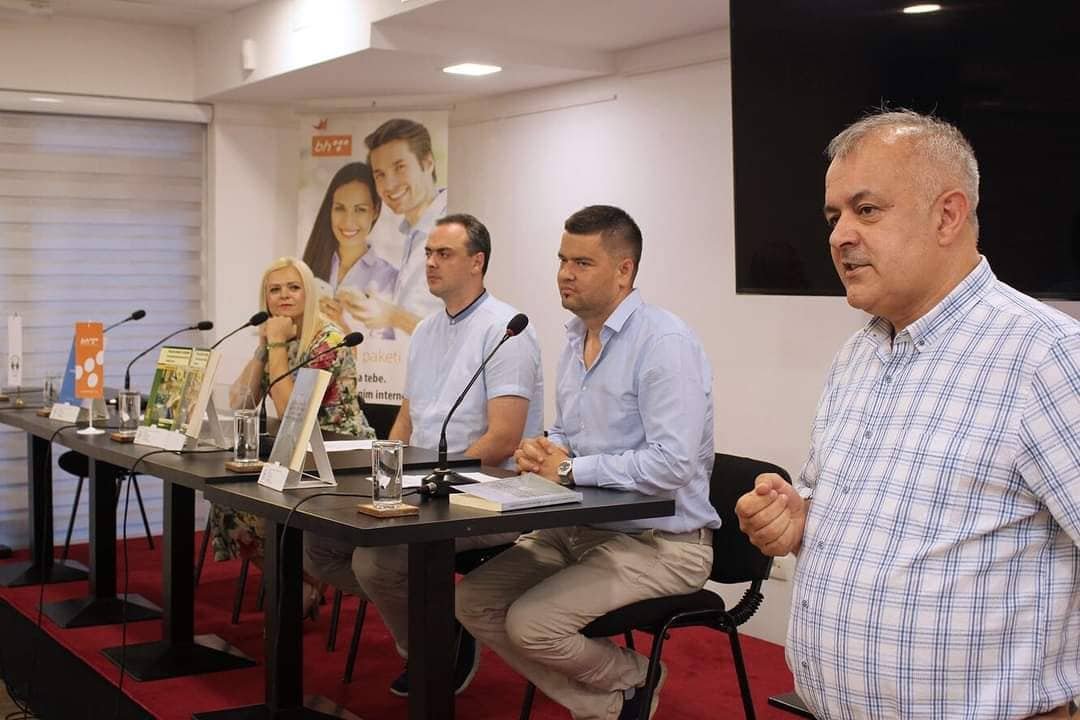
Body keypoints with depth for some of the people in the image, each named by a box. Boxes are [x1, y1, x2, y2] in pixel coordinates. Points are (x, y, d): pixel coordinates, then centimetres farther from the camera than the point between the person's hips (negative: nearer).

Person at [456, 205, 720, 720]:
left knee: (532, 623, -22)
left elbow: (671, 464, -28)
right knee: (474, 601, -1)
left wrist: (570, 469, -18)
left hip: (659, 540, -9)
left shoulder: (663, 342, -18)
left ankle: (633, 679, 9)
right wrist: (543, 449, -2)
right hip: (581, 529, 9)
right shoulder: (577, 338, 11)